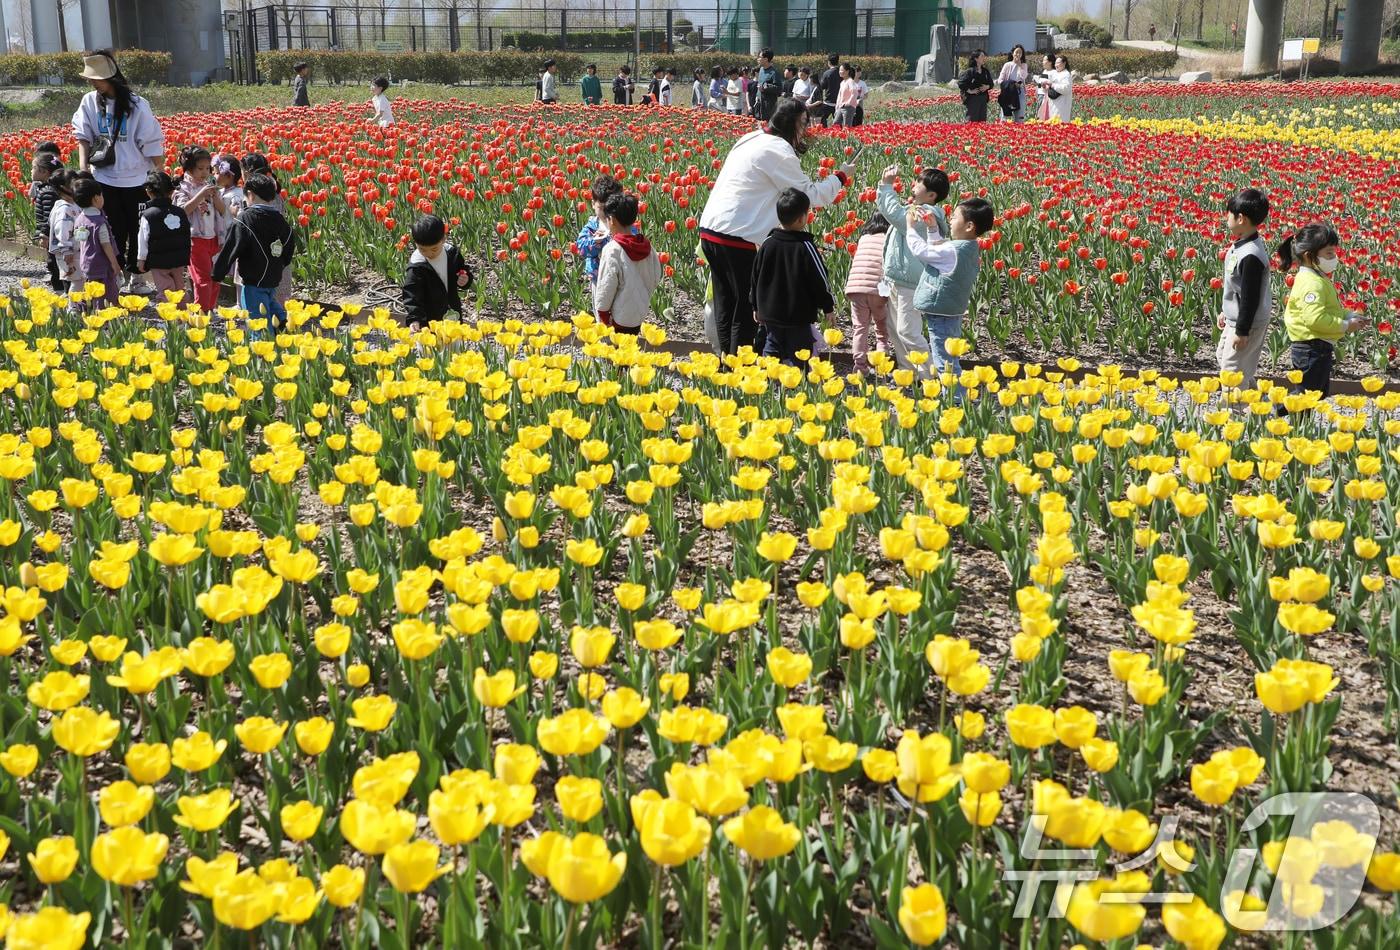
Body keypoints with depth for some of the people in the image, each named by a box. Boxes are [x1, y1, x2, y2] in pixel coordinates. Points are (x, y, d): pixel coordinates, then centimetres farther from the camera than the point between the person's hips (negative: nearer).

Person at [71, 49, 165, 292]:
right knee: (114, 227, 8)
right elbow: (83, 136, 3)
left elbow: (152, 143, -9)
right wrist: (83, 166, -10)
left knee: (137, 227, 7)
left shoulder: (136, 105, -13)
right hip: (104, 177, 2)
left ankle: (134, 271, 20)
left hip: (136, 179, -2)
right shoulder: (90, 102, -2)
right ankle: (115, 269, 20)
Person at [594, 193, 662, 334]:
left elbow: (607, 285, -19)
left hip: (619, 316, -6)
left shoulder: (612, 249, -22)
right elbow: (656, 277, 6)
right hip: (640, 313, 6)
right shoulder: (646, 245, -2)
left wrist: (603, 312, -8)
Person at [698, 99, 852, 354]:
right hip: (737, 238, -9)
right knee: (746, 313, 0)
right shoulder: (778, 149, -9)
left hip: (710, 228, 9)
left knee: (726, 309, 14)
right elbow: (810, 194, -6)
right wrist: (840, 177, 7)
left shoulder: (752, 140, 18)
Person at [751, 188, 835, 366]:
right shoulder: (806, 247, -14)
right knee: (797, 357, 0)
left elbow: (755, 278, 7)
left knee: (771, 350, 13)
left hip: (770, 313, 5)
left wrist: (756, 306, 19)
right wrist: (828, 306, 4)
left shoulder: (767, 245, 0)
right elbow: (820, 280, -9)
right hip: (799, 316, -4)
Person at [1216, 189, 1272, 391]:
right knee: (1222, 355, 24)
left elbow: (1250, 297, -25)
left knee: (1232, 373, -1)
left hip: (1248, 323, -11)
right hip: (1234, 318, 11)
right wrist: (1225, 312, 23)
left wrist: (1242, 331, -20)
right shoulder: (1241, 245, 2)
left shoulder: (1251, 256, -29)